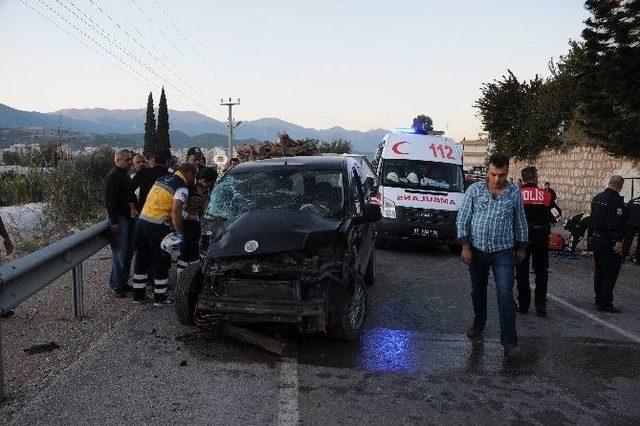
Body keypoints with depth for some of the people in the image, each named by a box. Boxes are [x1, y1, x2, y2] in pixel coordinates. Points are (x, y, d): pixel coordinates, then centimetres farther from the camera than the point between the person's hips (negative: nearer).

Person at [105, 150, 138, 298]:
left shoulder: (125, 175, 16)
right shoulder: (113, 176, -12)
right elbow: (109, 200, -17)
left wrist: (133, 208, -1)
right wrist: (114, 221, -20)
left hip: (128, 218, 9)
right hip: (119, 219, -9)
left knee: (128, 253, 14)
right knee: (119, 254, -5)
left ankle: (123, 282, 24)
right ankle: (115, 286, 5)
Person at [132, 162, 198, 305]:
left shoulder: (163, 178, 13)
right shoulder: (182, 188, -11)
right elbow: (175, 212, -21)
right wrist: (180, 233, -16)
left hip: (142, 220, 8)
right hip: (157, 227, -7)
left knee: (141, 260, 16)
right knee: (161, 263, 6)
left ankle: (138, 294, 25)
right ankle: (160, 298, 14)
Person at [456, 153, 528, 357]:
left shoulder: (515, 193, -1)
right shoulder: (475, 189, -4)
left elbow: (520, 222, 9)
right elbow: (463, 219, -2)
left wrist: (521, 247, 11)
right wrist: (465, 246, -8)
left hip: (503, 252, -1)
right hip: (477, 250, 1)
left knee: (505, 295, -8)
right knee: (478, 291, 16)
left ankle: (509, 341, -2)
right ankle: (479, 323, 39)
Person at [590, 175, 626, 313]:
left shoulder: (597, 198, 11)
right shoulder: (616, 200, -16)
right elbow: (616, 223, -23)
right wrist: (619, 241, -21)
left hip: (596, 239, 9)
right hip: (608, 242, -9)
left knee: (599, 270, 15)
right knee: (611, 271, -3)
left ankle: (599, 301, 23)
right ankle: (606, 303, -3)